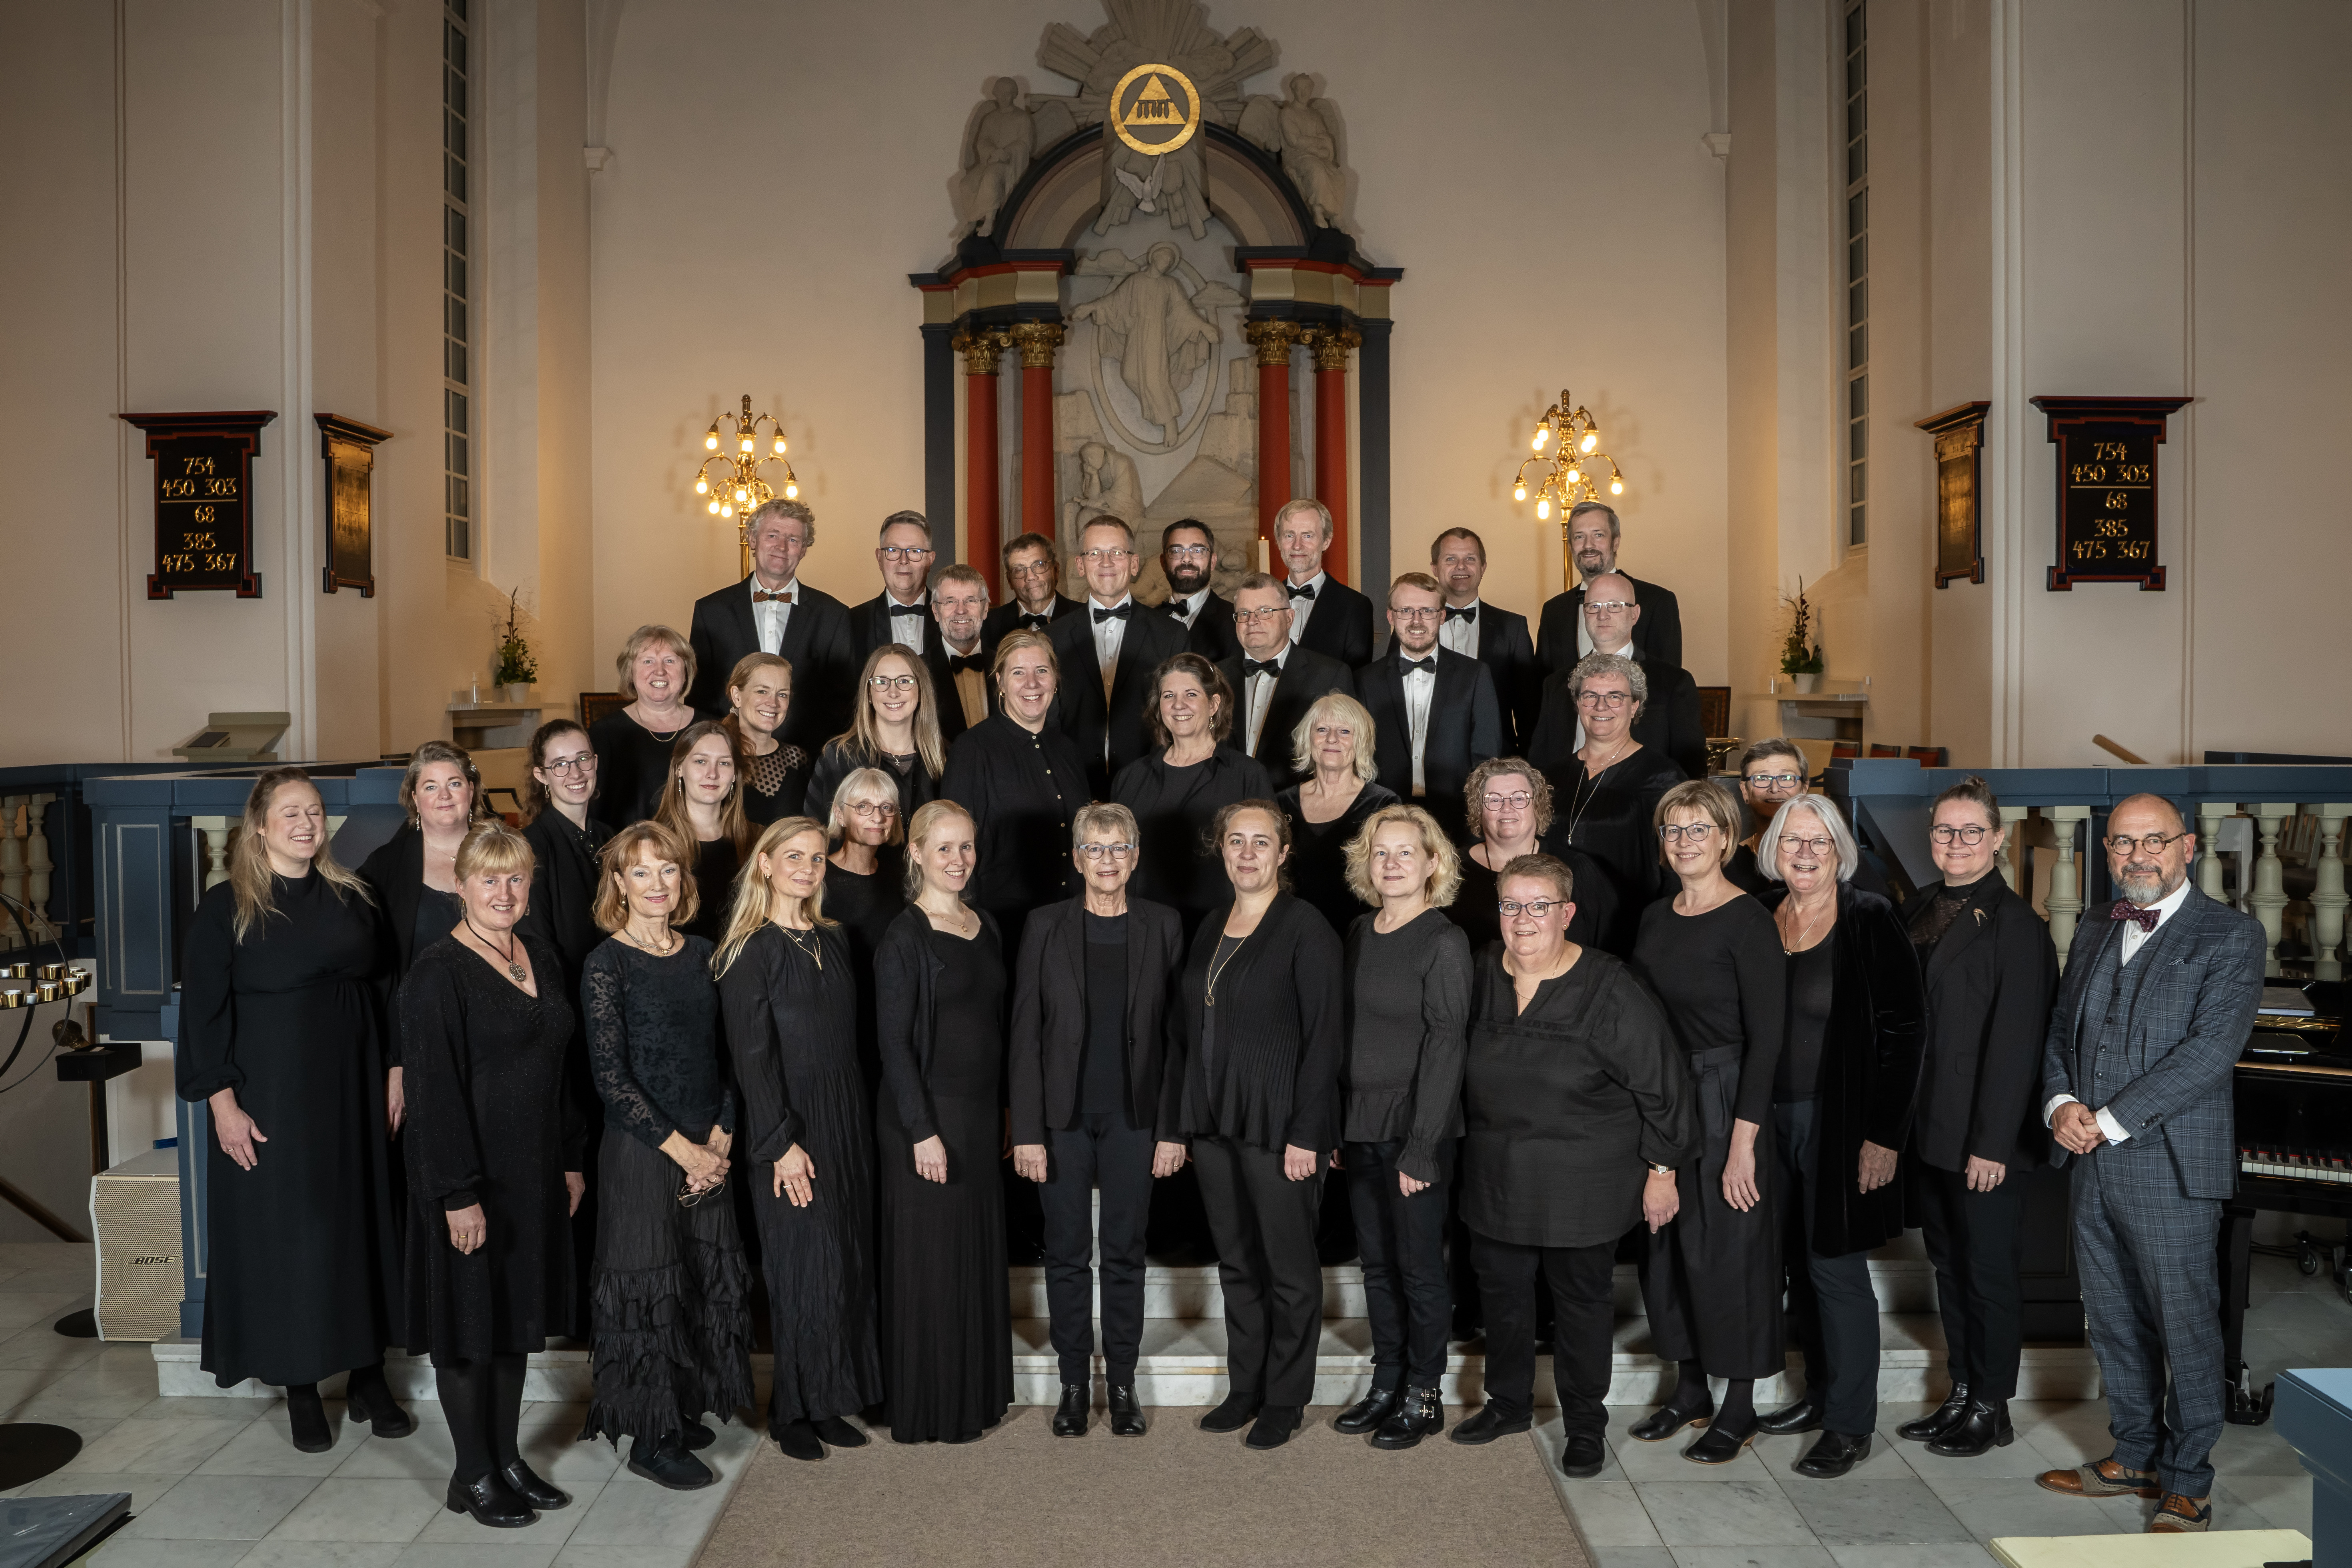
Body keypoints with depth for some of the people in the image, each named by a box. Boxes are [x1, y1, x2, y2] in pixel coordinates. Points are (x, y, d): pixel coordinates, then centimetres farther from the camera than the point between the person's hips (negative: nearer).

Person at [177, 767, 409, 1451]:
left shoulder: (351, 899, 7)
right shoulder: (226, 907, -4)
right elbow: (204, 1010, -6)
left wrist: (393, 1078, 6)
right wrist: (223, 1102, -12)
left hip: (353, 1093, 4)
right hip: (273, 1099, -4)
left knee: (364, 1225, 8)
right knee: (285, 1235, 3)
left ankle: (369, 1380, 19)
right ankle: (301, 1391, 16)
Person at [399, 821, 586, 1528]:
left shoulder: (543, 961, 8)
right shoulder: (438, 972, -14)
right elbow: (433, 1089, -17)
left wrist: (572, 1159, 12)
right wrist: (458, 1193, -20)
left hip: (534, 1173, 7)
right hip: (469, 1175, -7)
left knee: (518, 1313, 15)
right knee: (470, 1321, 5)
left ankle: (508, 1458, 28)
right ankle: (473, 1475, 19)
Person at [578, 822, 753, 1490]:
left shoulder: (701, 954, 7)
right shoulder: (607, 964, -9)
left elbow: (722, 1055, 9)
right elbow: (610, 1077, -13)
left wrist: (720, 1138, -3)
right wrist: (681, 1149, -13)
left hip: (707, 1152, 6)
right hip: (640, 1152, -6)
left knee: (707, 1282, 12)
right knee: (649, 1288, 2)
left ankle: (683, 1414, 29)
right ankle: (650, 1439, 15)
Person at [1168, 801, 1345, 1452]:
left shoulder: (1307, 931, -10)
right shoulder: (1211, 929, 11)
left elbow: (1324, 1037, -14)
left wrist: (1306, 1133, -17)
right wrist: (1186, 1116, 8)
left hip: (1278, 1125, -6)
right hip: (1215, 1122, 6)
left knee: (1289, 1267, 5)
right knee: (1236, 1261, 15)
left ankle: (1285, 1400, 18)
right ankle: (1245, 1387, 27)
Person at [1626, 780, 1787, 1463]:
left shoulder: (1747, 921, -13)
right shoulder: (1655, 919, 8)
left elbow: (1767, 1037, -15)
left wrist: (1743, 1139, -18)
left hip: (1724, 1102, -7)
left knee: (1727, 1248, 1)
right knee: (1666, 1246, 12)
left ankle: (1740, 1407, 17)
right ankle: (1690, 1389, 27)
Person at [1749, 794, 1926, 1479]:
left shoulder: (1870, 922, -9)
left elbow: (1905, 1031, -11)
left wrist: (1885, 1134, -14)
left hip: (1840, 1125, -5)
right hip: (1773, 1120, 5)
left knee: (1837, 1269, -1)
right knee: (1798, 1263, 13)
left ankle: (1850, 1424, 12)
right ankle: (1820, 1394, 28)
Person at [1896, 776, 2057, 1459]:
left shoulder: (2016, 924, -12)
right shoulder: (1922, 909, 9)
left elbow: (2015, 1041, -16)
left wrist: (1992, 1142, -17)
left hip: (1984, 1134, -7)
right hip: (1927, 1127, 7)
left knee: (1987, 1268, 5)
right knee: (1948, 1263, 15)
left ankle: (1992, 1408, 19)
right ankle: (1962, 1394, 28)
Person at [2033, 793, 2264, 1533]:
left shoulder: (2231, 936, -6)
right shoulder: (2092, 935, 14)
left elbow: (2211, 1050, -16)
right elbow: (2059, 1033, 16)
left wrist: (2109, 1123, -18)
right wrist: (2061, 1104, -6)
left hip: (2171, 1167, -6)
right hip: (2093, 1167, 6)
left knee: (2186, 1329, 4)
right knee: (2113, 1325, 16)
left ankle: (2188, 1485, 18)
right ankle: (2136, 1456, 31)